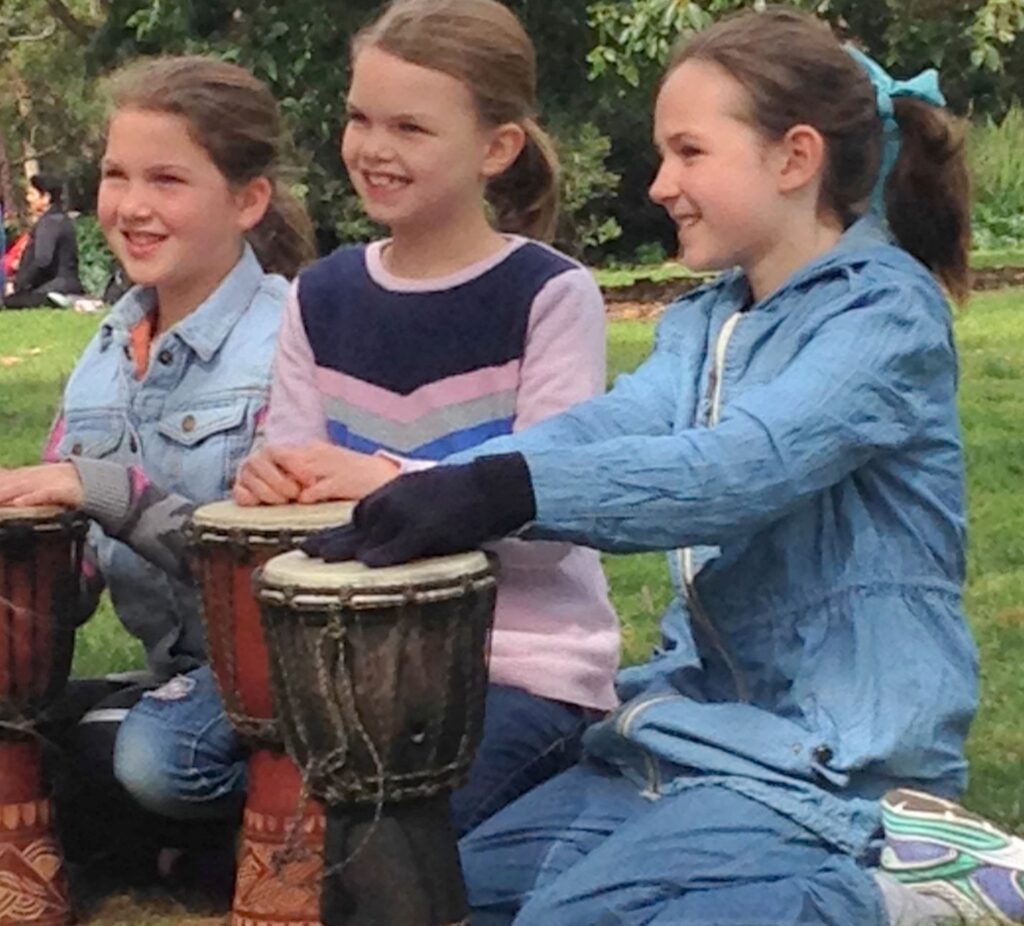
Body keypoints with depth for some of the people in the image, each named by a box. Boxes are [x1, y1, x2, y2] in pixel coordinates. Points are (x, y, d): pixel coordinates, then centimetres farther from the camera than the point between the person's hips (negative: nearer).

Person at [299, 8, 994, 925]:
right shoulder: (705, 323, 11)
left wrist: (510, 490, -42)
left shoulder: (888, 311, -13)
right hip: (702, 720, 8)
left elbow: (742, 464, -31)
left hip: (833, 751, -8)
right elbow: (610, 425, -9)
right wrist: (441, 483, -27)